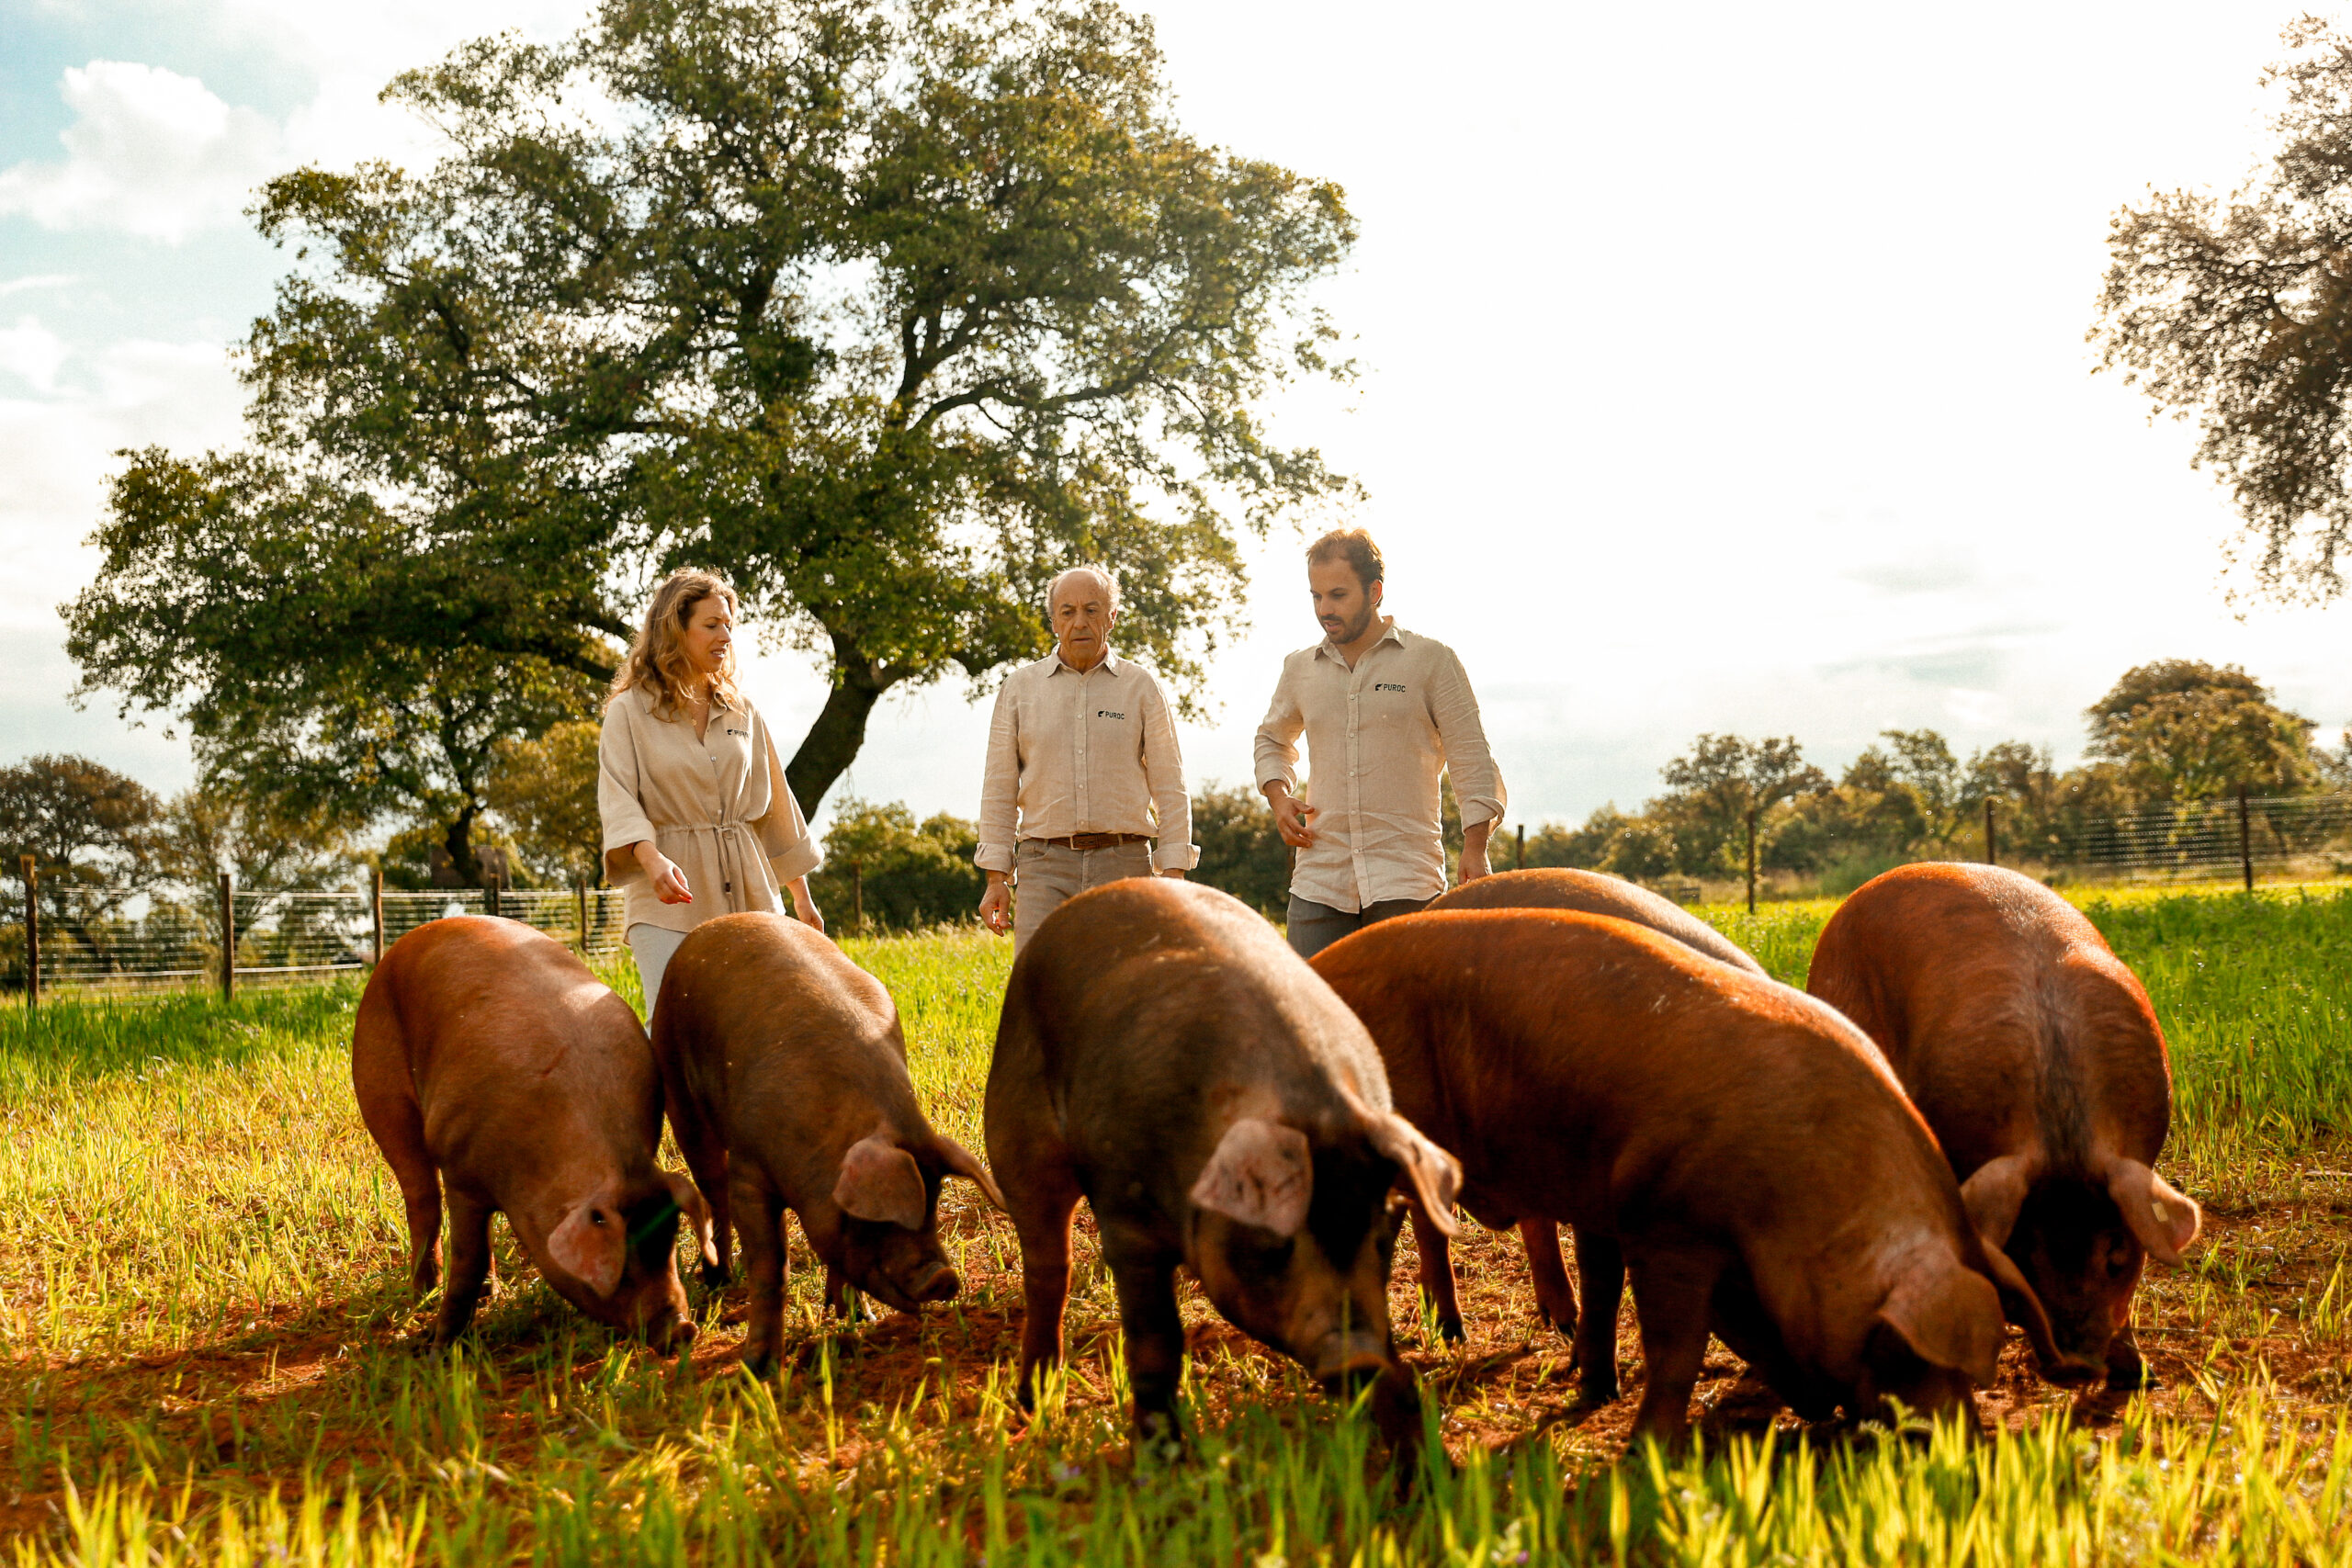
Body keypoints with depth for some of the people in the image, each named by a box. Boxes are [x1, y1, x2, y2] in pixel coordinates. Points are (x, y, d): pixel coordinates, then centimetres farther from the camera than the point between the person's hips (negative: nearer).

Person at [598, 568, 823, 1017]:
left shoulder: (742, 712, 14)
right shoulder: (629, 711, 1)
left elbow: (774, 804, 18)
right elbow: (618, 800, -10)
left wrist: (801, 896, 18)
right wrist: (653, 861, -29)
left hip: (747, 892, 4)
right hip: (670, 895, -4)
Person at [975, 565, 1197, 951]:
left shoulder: (1142, 686, 7)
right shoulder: (1019, 687, 9)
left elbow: (1169, 788, 6)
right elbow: (999, 789, 10)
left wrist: (1173, 876, -2)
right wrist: (996, 879, 3)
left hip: (1123, 863, 0)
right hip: (1046, 865, 0)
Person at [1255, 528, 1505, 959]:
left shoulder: (1431, 660, 1)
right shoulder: (1300, 669, 11)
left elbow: (1471, 758, 1)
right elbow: (1273, 741, 29)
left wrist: (1475, 847, -8)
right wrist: (1278, 796, 9)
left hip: (1405, 878, -3)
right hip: (1320, 876, 3)